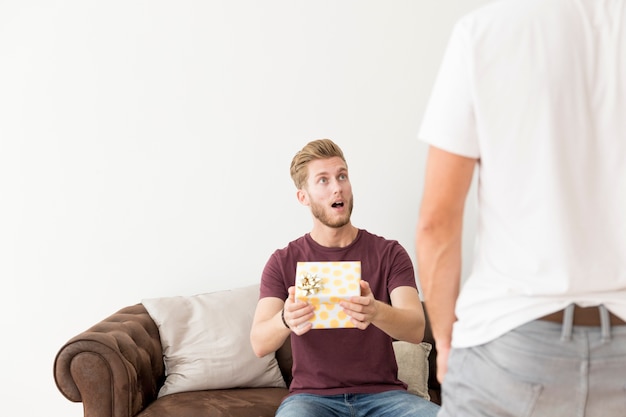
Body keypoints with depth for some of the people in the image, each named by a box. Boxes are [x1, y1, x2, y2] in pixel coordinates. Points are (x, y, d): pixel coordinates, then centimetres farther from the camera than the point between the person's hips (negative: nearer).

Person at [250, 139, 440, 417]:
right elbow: (259, 344, -8)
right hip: (312, 394, -1)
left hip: (382, 394, 1)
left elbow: (416, 329, -11)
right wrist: (286, 319, -32)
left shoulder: (389, 253, 3)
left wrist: (376, 312, -34)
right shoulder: (282, 262, 4)